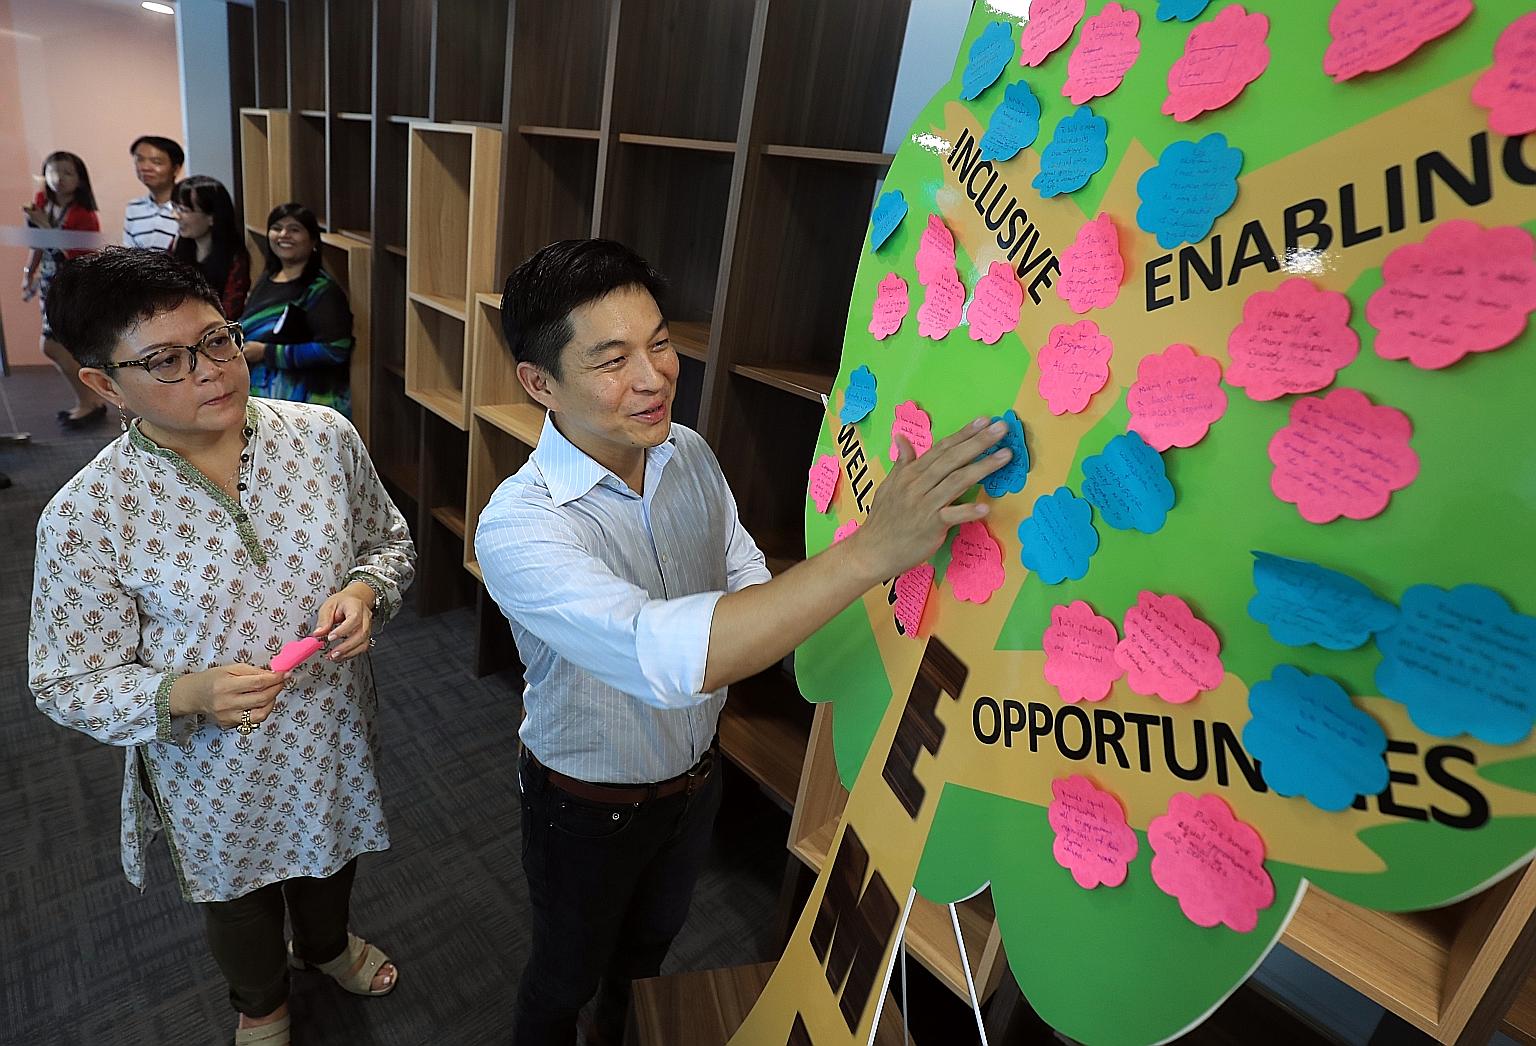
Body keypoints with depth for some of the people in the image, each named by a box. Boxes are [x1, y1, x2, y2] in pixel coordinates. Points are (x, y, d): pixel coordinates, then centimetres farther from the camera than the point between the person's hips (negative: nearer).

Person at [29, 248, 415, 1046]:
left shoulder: (324, 436, -15)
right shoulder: (84, 515, -21)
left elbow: (390, 542, -1)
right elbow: (69, 683, -12)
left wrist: (365, 590, -23)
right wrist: (188, 694, -31)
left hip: (336, 733, 3)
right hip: (213, 772, -2)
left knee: (331, 851, 31)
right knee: (239, 895, 27)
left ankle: (326, 944, 67)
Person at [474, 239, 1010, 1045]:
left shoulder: (691, 454, -13)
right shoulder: (517, 526, -34)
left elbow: (750, 586, -4)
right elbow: (666, 657, -49)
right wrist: (868, 551, -55)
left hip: (694, 778, 6)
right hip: (587, 806, -5)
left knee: (649, 948, 33)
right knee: (565, 979, 24)